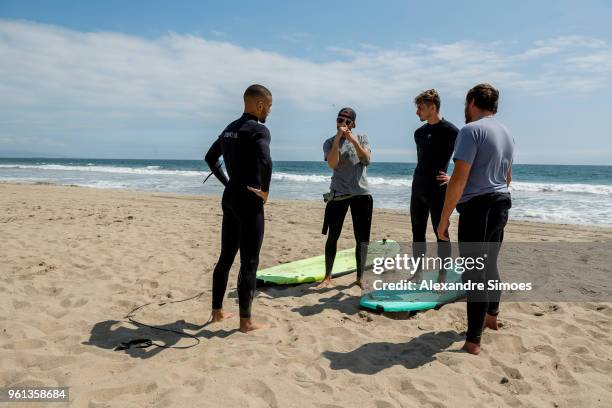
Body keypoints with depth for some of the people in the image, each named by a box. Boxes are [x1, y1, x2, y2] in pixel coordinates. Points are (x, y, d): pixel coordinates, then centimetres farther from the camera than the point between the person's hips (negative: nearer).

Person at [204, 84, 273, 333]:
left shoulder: (229, 129, 13)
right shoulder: (259, 130, -13)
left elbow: (210, 158, 23)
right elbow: (265, 162, -31)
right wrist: (265, 191, -16)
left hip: (230, 197, 8)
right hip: (249, 200, -8)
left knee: (226, 258, 16)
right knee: (249, 262, 0)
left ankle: (217, 311, 27)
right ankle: (245, 321, 8)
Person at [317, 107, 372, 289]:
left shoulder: (362, 138, 7)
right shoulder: (330, 142, 3)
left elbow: (367, 160, -9)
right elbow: (333, 164, -15)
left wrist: (353, 141, -17)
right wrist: (338, 138, -18)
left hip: (361, 193, 1)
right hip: (338, 194, -1)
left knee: (361, 238, 4)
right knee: (332, 237, 2)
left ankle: (360, 277, 16)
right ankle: (328, 276, 15)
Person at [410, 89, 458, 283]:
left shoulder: (450, 131, -8)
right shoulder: (419, 133, 12)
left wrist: (454, 178, -12)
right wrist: (419, 180, 16)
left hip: (438, 191, -7)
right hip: (418, 189, 7)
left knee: (441, 234, 0)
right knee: (417, 233, 10)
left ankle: (442, 278, 9)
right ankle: (417, 274, 20)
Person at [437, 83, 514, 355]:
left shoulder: (471, 130, -13)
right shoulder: (506, 134, 14)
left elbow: (459, 180, -19)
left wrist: (444, 218, -15)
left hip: (477, 208, -8)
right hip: (502, 206, 8)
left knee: (474, 273, -3)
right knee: (490, 265, 23)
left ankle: (473, 340, 2)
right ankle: (491, 316, 41)